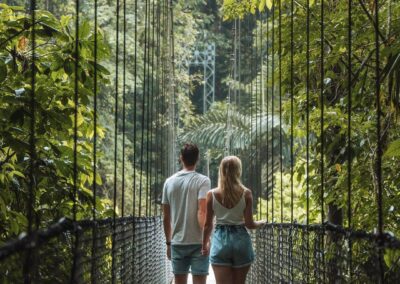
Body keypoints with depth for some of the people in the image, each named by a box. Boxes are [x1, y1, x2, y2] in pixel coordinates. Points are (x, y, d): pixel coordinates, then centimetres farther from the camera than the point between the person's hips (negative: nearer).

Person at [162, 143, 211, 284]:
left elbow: (166, 217, 11)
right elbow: (202, 212, -17)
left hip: (177, 242, 4)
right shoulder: (202, 181, -6)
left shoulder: (169, 182, 8)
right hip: (197, 242, -4)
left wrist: (168, 242, 19)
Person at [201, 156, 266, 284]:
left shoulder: (212, 194, -3)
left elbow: (207, 224, 2)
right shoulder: (246, 193, -6)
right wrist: (261, 223, 17)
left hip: (220, 241, 0)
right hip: (241, 240, 0)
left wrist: (205, 244, 16)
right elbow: (249, 224, -4)